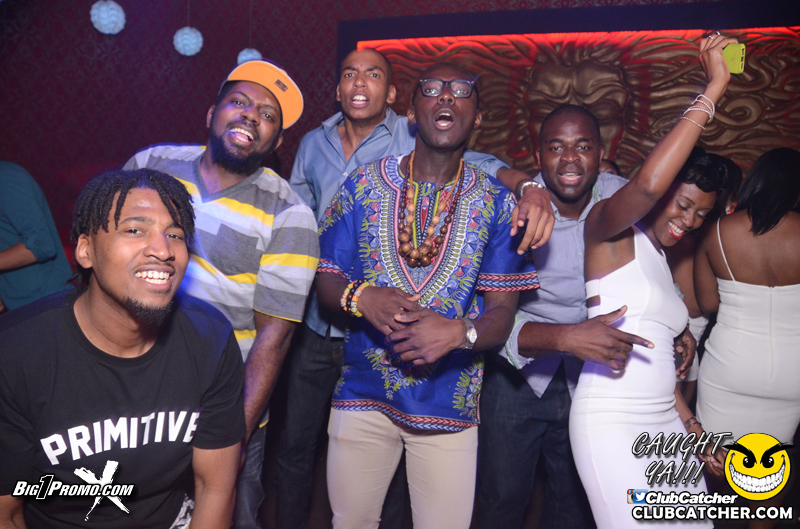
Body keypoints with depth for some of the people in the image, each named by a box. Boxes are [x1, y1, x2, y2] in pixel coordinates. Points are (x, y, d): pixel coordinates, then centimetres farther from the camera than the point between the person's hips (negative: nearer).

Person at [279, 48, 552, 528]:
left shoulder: (412, 140, -6)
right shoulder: (314, 145, 6)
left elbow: (481, 164, -17)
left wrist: (530, 187, -37)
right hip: (317, 328, 4)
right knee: (296, 444, 17)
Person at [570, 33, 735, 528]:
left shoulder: (664, 260, 18)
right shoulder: (609, 230, -5)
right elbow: (646, 184, -28)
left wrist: (691, 424, 16)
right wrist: (714, 90, -23)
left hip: (666, 424, 8)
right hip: (611, 424, -8)